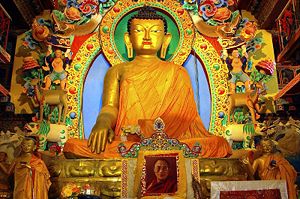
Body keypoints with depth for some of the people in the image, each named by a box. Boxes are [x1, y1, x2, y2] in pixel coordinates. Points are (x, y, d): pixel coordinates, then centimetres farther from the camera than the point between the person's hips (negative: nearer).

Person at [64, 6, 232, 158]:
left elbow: (186, 113, 8)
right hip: (125, 144, 0)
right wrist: (103, 124, -20)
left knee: (220, 144, -27)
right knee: (72, 146, -27)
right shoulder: (118, 70, 21)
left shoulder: (177, 73, 20)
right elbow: (110, 107, 7)